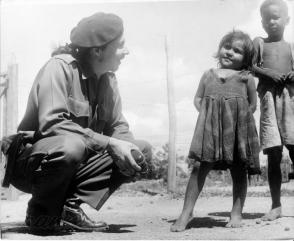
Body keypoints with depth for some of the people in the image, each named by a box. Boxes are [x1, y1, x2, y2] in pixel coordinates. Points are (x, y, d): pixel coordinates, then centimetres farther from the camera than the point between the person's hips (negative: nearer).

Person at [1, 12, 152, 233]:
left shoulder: (108, 79, 4)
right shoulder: (60, 67, -18)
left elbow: (118, 126, 5)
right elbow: (51, 123, -29)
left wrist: (128, 147, -19)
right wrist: (109, 144, -31)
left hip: (76, 163, 7)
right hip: (31, 160, -7)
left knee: (143, 150, -6)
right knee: (71, 145, -40)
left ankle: (73, 207, -7)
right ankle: (41, 213, -11)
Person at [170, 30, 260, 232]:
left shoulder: (246, 78, 11)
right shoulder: (208, 75, 17)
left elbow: (252, 104, 11)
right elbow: (198, 99, 15)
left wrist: (238, 117, -2)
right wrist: (208, 114, -1)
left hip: (238, 129, 0)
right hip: (211, 127, 1)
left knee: (239, 170, 4)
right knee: (200, 166, -7)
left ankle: (237, 213, 14)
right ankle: (187, 212, -3)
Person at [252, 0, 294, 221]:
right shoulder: (259, 42, 13)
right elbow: (250, 66, 4)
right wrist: (268, 72, -12)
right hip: (269, 98, -1)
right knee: (273, 154, -4)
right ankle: (276, 206, 2)